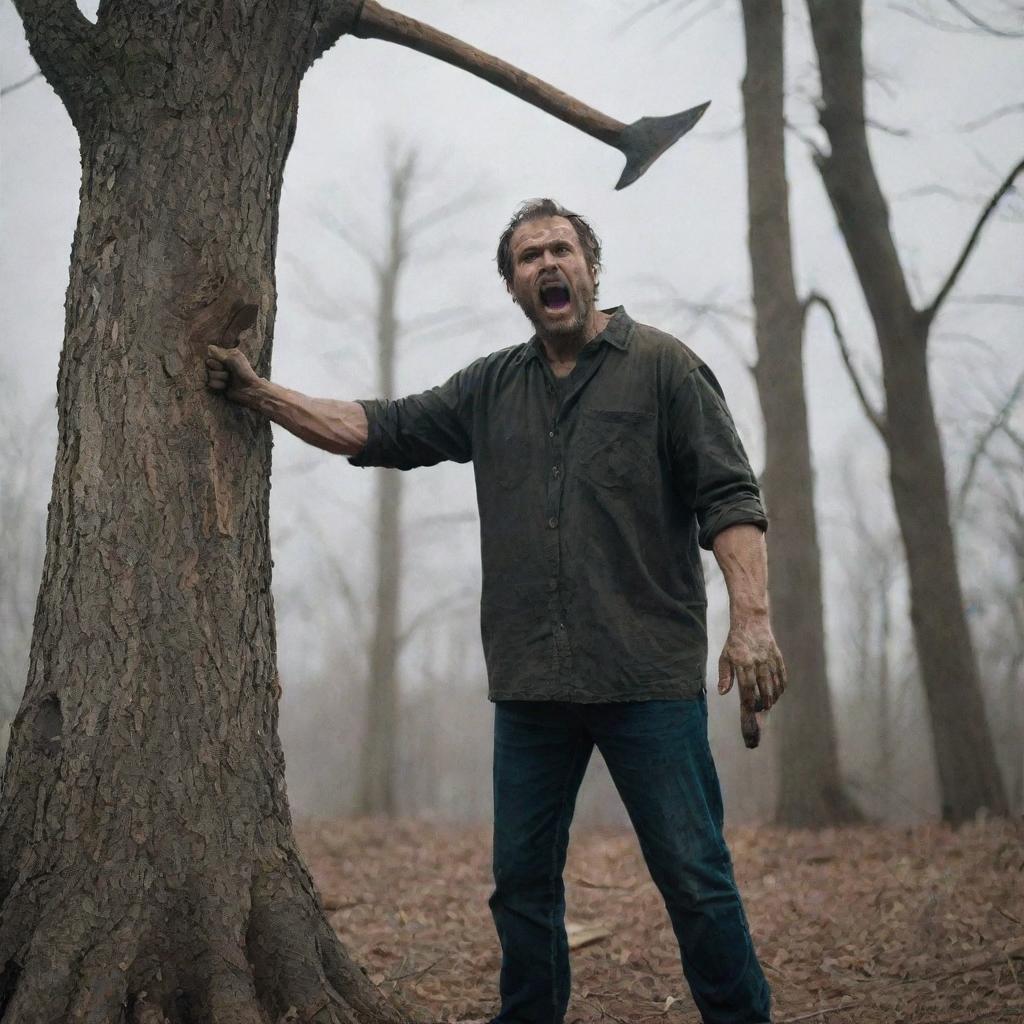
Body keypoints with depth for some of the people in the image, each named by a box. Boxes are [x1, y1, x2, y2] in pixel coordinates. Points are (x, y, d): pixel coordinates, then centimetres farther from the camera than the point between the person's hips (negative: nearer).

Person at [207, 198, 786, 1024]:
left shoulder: (662, 367, 1)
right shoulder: (491, 389, 16)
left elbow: (729, 498, -6)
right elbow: (375, 430, 16)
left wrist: (751, 619, -18)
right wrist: (262, 395, 6)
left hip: (649, 677, -5)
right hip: (531, 684, 5)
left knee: (694, 877, -3)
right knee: (523, 883, 11)